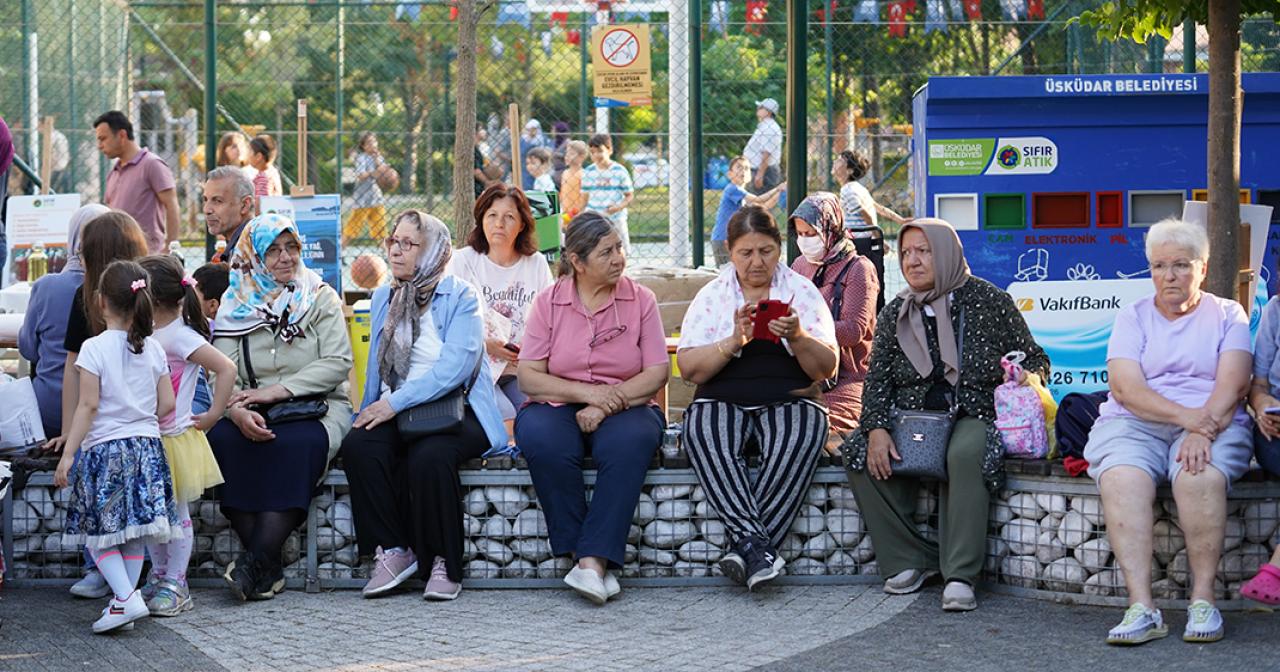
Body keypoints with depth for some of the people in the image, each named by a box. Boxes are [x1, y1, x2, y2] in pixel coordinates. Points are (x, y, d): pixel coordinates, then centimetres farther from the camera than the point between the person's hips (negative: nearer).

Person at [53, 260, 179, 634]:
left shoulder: (94, 348, -10)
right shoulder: (153, 349, 4)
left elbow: (88, 406, -14)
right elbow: (167, 404, 4)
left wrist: (68, 454, -11)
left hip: (104, 448, -5)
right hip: (146, 445, 5)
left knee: (97, 532, 1)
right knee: (134, 532, 10)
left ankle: (126, 598, -13)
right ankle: (124, 600, 13)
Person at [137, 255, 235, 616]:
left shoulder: (180, 336, -17)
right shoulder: (149, 334, 7)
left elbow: (227, 368, -23)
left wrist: (214, 414, -20)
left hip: (175, 439, -8)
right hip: (147, 440, 8)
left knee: (175, 515, 1)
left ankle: (175, 586, 8)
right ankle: (159, 578, 23)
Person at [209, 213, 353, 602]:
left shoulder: (320, 299, 7)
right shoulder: (235, 305, 12)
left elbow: (338, 361, -6)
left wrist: (276, 391, -16)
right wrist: (237, 409, -23)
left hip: (316, 410, -2)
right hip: (253, 419, 2)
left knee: (295, 443, -35)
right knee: (223, 438, -30)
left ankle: (256, 560, -32)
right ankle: (268, 569, -28)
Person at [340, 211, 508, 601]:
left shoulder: (461, 298, -1)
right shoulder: (383, 299, 19)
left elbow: (454, 366, -14)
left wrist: (395, 402, -20)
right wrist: (376, 408, 3)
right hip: (394, 416, 5)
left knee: (429, 456, -36)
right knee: (357, 445, -28)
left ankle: (444, 564, -18)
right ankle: (391, 551, -20)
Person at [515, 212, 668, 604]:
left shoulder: (640, 300, 4)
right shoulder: (548, 302, 4)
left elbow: (657, 374, -2)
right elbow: (528, 377, -2)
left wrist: (606, 405, -16)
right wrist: (587, 392, -16)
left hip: (624, 407, 0)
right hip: (557, 408, 0)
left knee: (630, 442, -35)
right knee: (542, 440, -35)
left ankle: (593, 560, -39)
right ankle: (583, 555, -28)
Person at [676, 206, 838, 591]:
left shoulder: (802, 292, 11)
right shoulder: (712, 296, 11)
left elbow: (827, 370, 5)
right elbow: (689, 369, 0)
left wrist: (798, 338, -14)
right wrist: (734, 341, -15)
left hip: (789, 400, 0)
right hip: (723, 400, 0)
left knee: (801, 436, -35)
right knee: (703, 433, -35)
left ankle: (745, 545, -34)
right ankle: (757, 544, -43)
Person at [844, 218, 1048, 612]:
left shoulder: (988, 301, 1)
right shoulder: (894, 314, 10)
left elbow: (1035, 360, 6)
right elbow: (877, 380, 6)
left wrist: (1025, 377, -19)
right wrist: (877, 429, -12)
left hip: (973, 416, -4)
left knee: (966, 454, -38)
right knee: (859, 453, -24)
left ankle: (960, 576, -35)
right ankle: (908, 561, -15)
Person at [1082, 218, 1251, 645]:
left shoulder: (1227, 315, 12)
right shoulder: (1133, 317, 14)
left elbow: (1232, 386, -3)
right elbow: (1125, 387, -2)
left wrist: (1203, 430, -21)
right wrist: (1187, 415, -17)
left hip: (1215, 426, -1)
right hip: (1136, 425, 1)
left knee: (1200, 477, -35)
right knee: (1121, 479, -33)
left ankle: (1203, 601, -28)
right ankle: (1142, 608, -36)